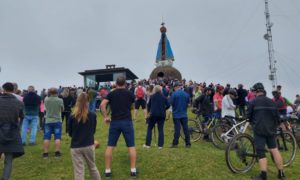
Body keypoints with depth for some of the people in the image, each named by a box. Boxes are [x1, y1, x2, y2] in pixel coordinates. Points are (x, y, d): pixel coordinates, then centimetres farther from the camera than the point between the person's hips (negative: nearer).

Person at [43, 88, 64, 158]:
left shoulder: (46, 100, -6)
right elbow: (62, 110, 2)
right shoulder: (60, 100, -11)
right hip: (57, 121, -1)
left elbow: (45, 108, 11)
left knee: (46, 138, 7)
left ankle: (45, 153, 9)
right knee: (57, 137, 3)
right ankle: (57, 152, 3)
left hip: (48, 121, 2)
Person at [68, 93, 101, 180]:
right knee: (93, 167, 21)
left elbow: (70, 133, 2)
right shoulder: (93, 115, -8)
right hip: (89, 146, 2)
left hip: (76, 147, -1)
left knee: (78, 172, 6)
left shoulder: (72, 117, -11)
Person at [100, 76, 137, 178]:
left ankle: (107, 170, 13)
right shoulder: (130, 94, 5)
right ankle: (133, 170, 8)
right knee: (131, 146, 7)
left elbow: (102, 105, -10)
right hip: (127, 122, -1)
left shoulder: (111, 94, 4)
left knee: (110, 146, 10)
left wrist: (105, 117, -3)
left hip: (114, 122, 1)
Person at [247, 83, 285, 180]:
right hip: (271, 130, 5)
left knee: (261, 153, -2)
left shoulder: (253, 102, -7)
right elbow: (277, 116, 12)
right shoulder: (272, 102, 7)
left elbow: (248, 116, 0)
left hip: (259, 130, -5)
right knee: (274, 150, 15)